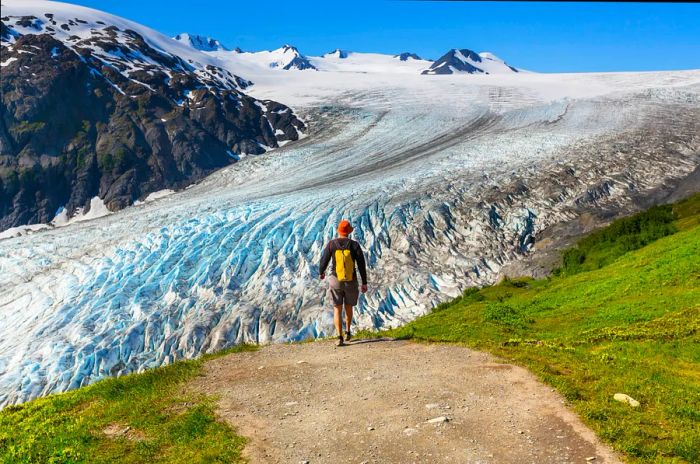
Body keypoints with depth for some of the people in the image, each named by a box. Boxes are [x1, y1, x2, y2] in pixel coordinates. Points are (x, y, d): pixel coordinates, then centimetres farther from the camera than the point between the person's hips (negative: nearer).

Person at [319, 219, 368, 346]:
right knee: (348, 306, 24)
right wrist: (364, 283, -1)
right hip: (351, 282, 1)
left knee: (337, 309, 4)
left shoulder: (331, 244, -7)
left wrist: (321, 272, 23)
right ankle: (348, 332, 36)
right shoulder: (354, 245, -7)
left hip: (336, 281, -1)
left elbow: (324, 260, 0)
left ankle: (340, 337, -10)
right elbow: (361, 265, -8)